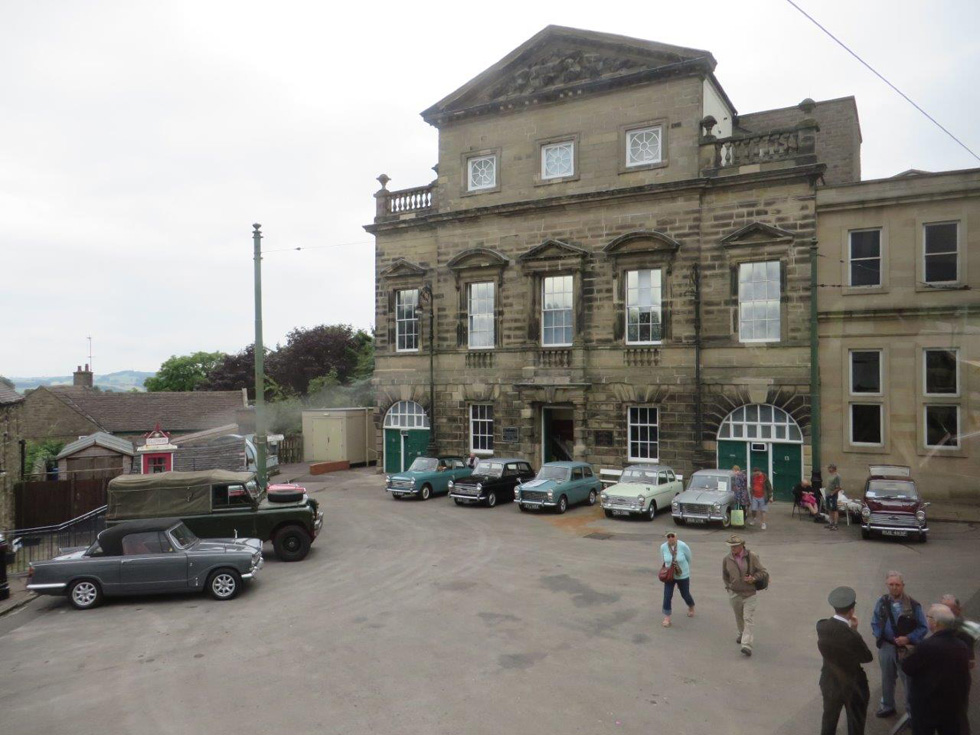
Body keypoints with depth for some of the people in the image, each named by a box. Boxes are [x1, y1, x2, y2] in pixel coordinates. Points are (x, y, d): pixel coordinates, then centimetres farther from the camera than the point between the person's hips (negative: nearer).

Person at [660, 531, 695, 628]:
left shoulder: (683, 546, -22)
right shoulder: (663, 547, -14)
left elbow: (689, 559, -2)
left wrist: (684, 568, 10)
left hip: (683, 576, -1)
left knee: (685, 594, 17)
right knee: (667, 596, -6)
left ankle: (691, 607, 50)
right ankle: (667, 618, 8)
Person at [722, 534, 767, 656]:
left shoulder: (751, 556, -9)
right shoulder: (727, 559, -3)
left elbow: (764, 573, -3)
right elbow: (725, 576, 14)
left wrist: (754, 578, -19)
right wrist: (729, 587, 7)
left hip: (749, 594, -3)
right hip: (734, 594, 3)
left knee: (748, 619, -9)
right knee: (739, 617, 19)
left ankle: (747, 645, -12)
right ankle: (742, 634, 43)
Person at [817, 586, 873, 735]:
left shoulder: (821, 626, -17)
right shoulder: (852, 636, -32)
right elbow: (868, 657, -14)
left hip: (830, 683, 4)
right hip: (852, 686, -4)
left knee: (829, 721, 25)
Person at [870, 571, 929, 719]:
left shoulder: (913, 605, -15)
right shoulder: (882, 602, -7)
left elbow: (923, 628, -8)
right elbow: (875, 622, 4)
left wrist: (908, 638, -19)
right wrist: (878, 636, -10)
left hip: (906, 649, -3)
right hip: (886, 647, 3)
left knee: (909, 681, 9)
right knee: (887, 679, 20)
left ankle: (912, 711, 27)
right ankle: (887, 706, 40)